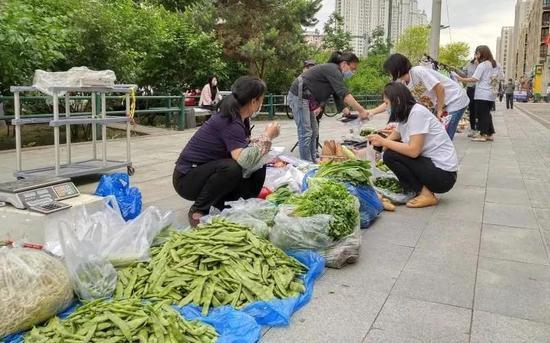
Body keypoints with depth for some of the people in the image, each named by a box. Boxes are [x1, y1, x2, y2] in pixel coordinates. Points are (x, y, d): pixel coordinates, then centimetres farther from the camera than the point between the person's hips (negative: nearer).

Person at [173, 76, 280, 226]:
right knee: (231, 168, -35)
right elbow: (244, 159, -39)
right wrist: (267, 136, -26)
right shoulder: (230, 123, -26)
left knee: (258, 170, -2)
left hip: (208, 172, 8)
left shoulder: (239, 118, 0)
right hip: (187, 179, -8)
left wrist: (266, 136, -6)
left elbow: (241, 149, 3)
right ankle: (198, 210, -13)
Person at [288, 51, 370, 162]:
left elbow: (338, 96, 14)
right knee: (305, 133, -10)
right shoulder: (333, 69, -16)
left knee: (314, 131, 12)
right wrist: (361, 110, -27)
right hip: (298, 96, -11)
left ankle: (313, 162, 17)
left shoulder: (335, 73, 14)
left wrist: (347, 113, 7)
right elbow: (344, 94, -25)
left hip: (305, 98, 11)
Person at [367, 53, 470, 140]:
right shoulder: (404, 85, 4)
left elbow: (440, 88, -23)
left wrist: (439, 111, -16)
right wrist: (371, 112, 5)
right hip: (442, 104, 8)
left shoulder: (417, 71, -21)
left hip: (455, 100, -8)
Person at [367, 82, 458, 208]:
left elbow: (414, 150, -25)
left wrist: (383, 141, -17)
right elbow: (392, 140, 11)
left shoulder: (417, 112, -18)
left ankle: (426, 194, -7)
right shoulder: (404, 116, 10)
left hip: (444, 174, -9)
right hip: (430, 163, 9)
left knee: (390, 155, -16)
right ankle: (421, 189, 8)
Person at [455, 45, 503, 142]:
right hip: (492, 94, 8)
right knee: (487, 113, 14)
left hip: (482, 94, -8)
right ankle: (490, 134, 15)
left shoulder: (482, 65, -10)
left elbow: (474, 78, -17)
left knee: (482, 114, -4)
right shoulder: (496, 65, 14)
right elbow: (500, 77, 17)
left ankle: (483, 135, -4)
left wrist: (462, 79, -13)